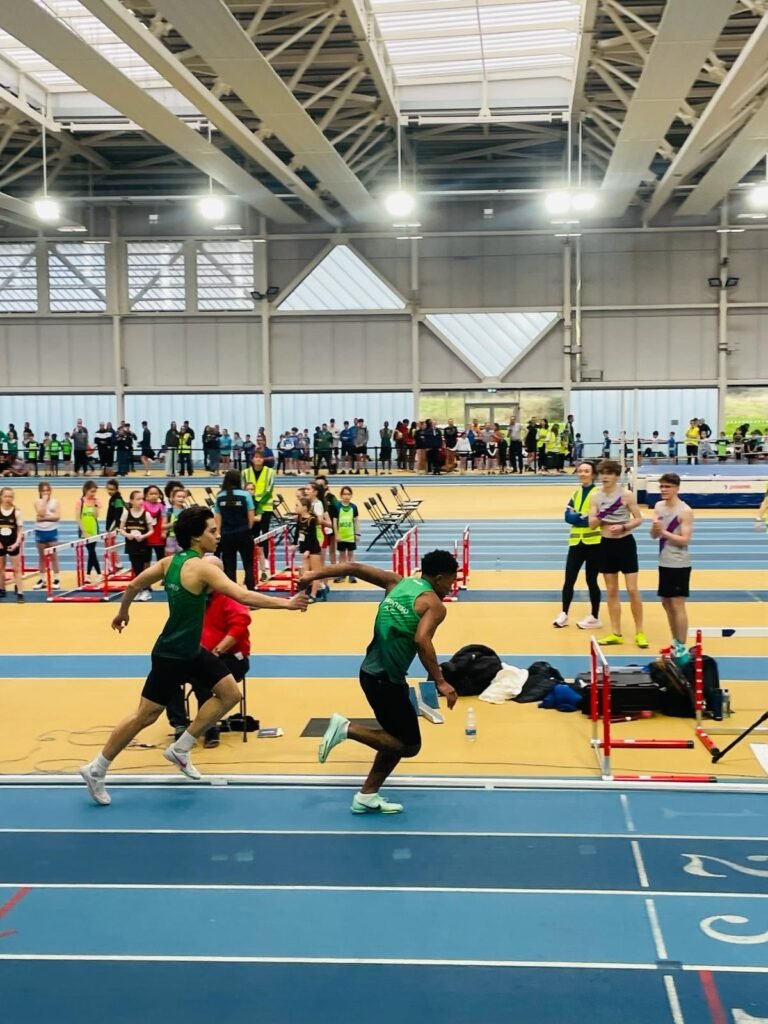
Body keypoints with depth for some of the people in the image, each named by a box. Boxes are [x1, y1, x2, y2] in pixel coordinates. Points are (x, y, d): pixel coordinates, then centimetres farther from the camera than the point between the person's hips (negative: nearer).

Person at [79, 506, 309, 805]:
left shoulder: (171, 561, 2)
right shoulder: (201, 567, -23)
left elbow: (134, 585, 11)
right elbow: (244, 596, -30)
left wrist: (122, 612, 27)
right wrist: (286, 603, -26)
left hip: (191, 651, 9)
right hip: (171, 655, -9)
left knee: (230, 693, 10)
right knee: (145, 716, 2)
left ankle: (180, 749, 18)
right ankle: (95, 770, 17)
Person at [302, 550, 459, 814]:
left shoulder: (398, 583, 11)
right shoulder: (434, 604, -11)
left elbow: (355, 568, 9)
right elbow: (421, 640, -28)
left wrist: (315, 575, 11)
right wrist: (440, 682, -26)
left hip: (374, 672, 9)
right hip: (385, 679, -9)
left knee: (398, 738, 20)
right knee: (409, 746, 3)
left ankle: (367, 797, 22)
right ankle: (346, 728, -5)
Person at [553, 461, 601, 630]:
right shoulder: (576, 493, 12)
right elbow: (568, 516, 1)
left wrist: (578, 517, -14)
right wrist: (585, 518, -13)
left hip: (594, 542, -5)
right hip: (576, 541, 5)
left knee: (591, 580, 3)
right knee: (569, 579, 5)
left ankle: (595, 617, 16)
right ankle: (564, 614, 18)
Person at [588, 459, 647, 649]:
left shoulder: (626, 494, -9)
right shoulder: (595, 496, 0)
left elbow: (638, 519, -6)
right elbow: (592, 524, -2)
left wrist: (623, 527, -21)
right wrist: (599, 517, -23)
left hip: (625, 543, -4)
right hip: (606, 544, 4)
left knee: (632, 590, -4)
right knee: (611, 591, 8)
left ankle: (639, 632, 8)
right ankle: (616, 634, 16)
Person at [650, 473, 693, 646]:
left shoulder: (685, 511, -13)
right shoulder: (659, 506, 6)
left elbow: (685, 540, -17)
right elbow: (653, 535, 5)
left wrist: (663, 531, -22)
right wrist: (655, 527, -16)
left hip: (679, 564, -7)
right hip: (664, 563, 8)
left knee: (678, 605, -5)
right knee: (666, 603, 15)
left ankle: (682, 647, 1)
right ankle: (675, 643, 27)